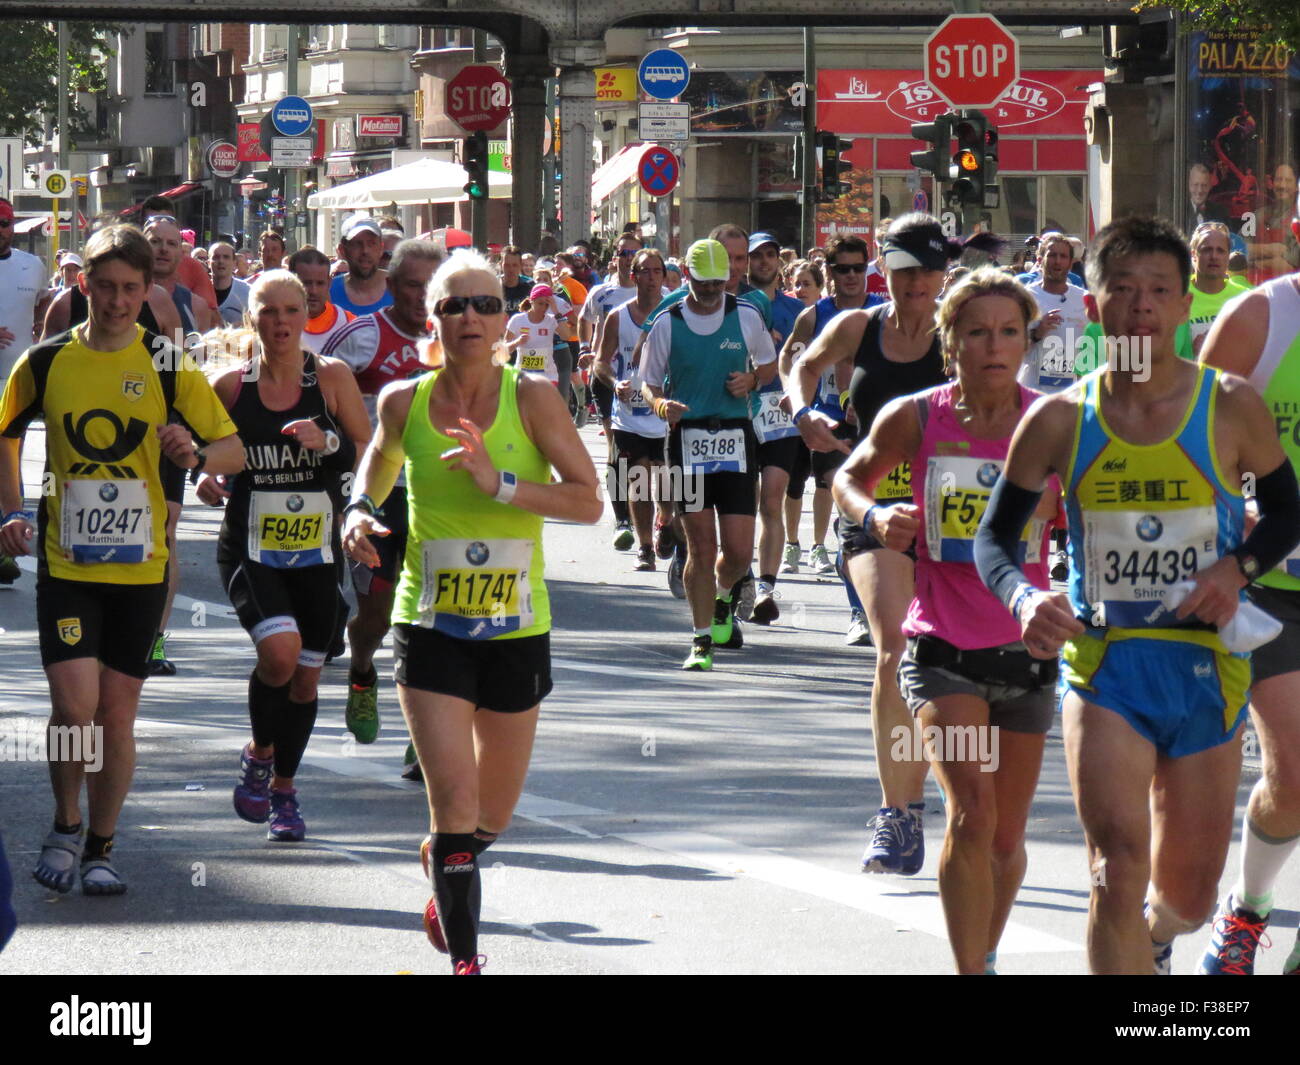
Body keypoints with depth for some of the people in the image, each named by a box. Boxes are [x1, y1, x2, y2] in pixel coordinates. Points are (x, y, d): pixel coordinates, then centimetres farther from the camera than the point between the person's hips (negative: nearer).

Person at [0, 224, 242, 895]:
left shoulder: (168, 368, -1)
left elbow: (234, 451, 4)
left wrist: (197, 454, -18)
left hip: (140, 564, 1)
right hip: (66, 562, -1)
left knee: (118, 712, 5)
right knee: (75, 702, -12)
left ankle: (100, 847, 20)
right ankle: (66, 826, 12)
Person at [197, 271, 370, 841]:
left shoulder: (332, 377, -2)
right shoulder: (231, 386, -1)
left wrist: (329, 440, -19)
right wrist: (208, 481, -8)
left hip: (315, 548, 2)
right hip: (248, 546, -2)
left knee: (306, 675, 8)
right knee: (279, 649, -24)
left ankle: (283, 787, 30)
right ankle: (259, 752, 4)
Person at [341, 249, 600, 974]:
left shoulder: (532, 398, -9)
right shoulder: (405, 403, -2)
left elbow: (589, 502, -13)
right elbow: (380, 460, 21)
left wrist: (500, 484, -24)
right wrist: (361, 511, 2)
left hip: (517, 629, 1)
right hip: (431, 630, 0)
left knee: (494, 816, 14)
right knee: (455, 799, -15)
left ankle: (443, 865, 49)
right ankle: (465, 956, -6)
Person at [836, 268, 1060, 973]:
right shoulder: (914, 419, -7)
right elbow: (851, 478, 12)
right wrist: (874, 516, -9)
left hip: (1026, 648, 2)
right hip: (943, 646, -2)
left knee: (1005, 837, 13)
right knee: (971, 814, -21)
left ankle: (985, 956, 37)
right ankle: (971, 973, -16)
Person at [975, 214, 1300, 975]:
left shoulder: (1232, 407, -4)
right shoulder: (1060, 421, -4)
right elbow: (995, 535, 4)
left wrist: (1237, 568, -11)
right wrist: (1023, 597, -18)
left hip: (1206, 662, 1)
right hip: (1103, 661, -1)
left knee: (1188, 897, 13)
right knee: (1120, 871, -20)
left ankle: (1153, 941, 49)